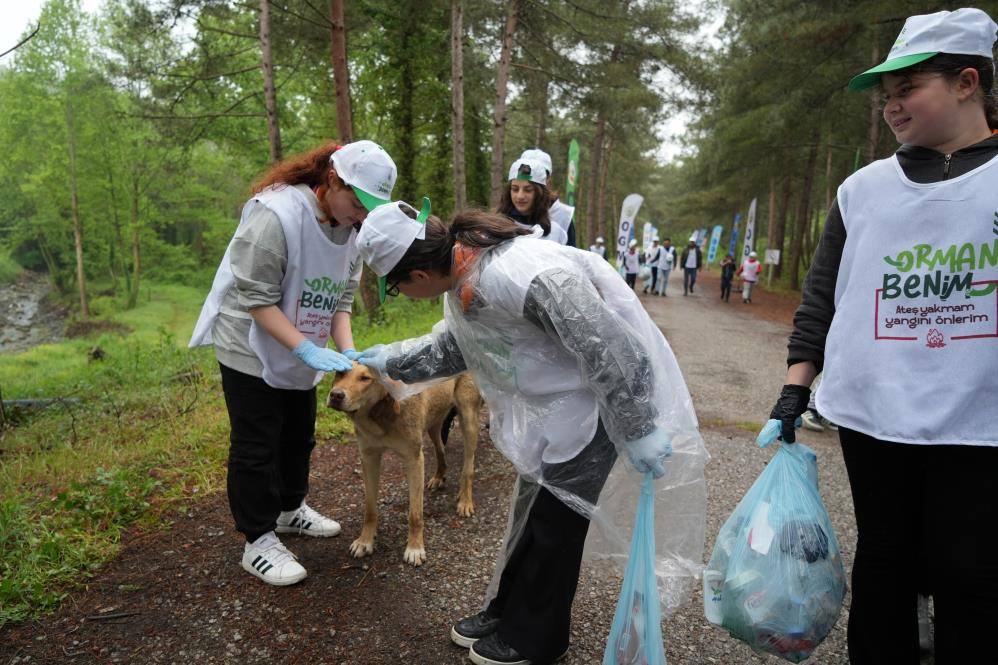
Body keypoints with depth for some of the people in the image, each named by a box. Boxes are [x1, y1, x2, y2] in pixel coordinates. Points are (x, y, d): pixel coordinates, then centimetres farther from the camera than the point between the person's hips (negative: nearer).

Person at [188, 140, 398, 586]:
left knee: (298, 437, 19)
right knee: (256, 447, 0)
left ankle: (291, 509, 40)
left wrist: (347, 352, -14)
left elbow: (340, 299, 0)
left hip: (302, 353, 7)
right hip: (251, 349, -7)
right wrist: (308, 349, -31)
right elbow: (257, 299, -25)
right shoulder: (276, 214, -27)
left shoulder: (351, 227, -4)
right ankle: (258, 543, 14)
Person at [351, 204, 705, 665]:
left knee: (555, 519, 3)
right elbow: (454, 346, 16)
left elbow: (607, 348, -30)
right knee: (531, 506, 17)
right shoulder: (460, 278, -4)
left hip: (598, 397, -8)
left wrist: (638, 429, -22)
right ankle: (508, 612, 35)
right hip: (549, 401, 9)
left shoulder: (523, 277, -35)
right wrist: (393, 361, 20)